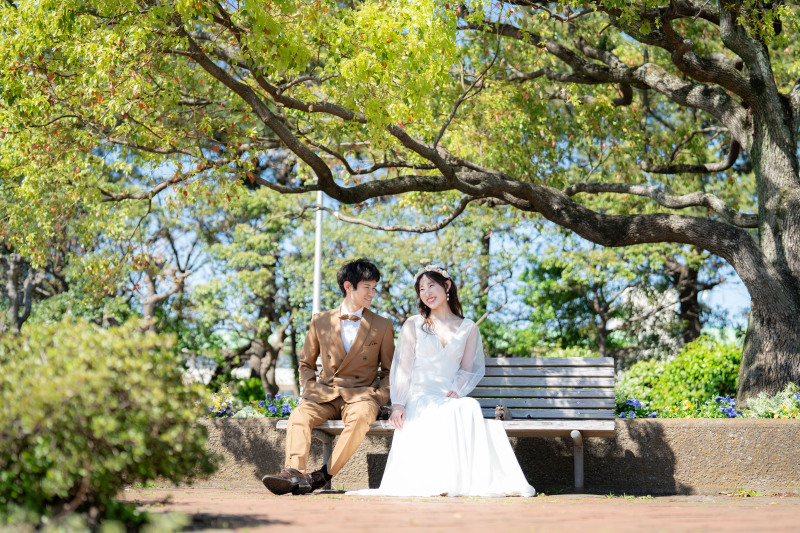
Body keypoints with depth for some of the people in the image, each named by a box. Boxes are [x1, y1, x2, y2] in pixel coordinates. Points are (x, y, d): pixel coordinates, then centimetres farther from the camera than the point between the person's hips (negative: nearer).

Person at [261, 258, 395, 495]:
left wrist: (378, 398, -4)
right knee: (298, 416, -31)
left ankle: (325, 474, -35)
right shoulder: (321, 321, 13)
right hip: (324, 394, 2)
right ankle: (294, 474, -49)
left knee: (360, 417, -38)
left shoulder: (383, 326, 10)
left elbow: (389, 370, 13)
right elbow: (306, 363, 21)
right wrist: (309, 390, 3)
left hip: (360, 395, -2)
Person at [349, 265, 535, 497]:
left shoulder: (469, 328, 19)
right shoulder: (413, 325, 15)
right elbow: (404, 367, 6)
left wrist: (456, 391, -12)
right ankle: (437, 483, -41)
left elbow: (467, 369, 11)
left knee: (470, 407, -36)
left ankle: (468, 480, -39)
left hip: (451, 398, 2)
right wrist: (398, 403, -10)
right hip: (419, 396, -1)